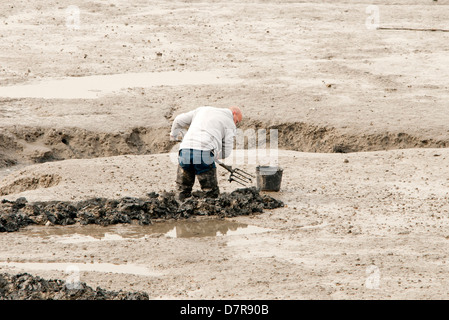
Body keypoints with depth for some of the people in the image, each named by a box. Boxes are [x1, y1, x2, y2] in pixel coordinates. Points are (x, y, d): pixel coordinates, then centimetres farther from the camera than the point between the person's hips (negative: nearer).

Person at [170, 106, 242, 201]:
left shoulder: (203, 109, 28)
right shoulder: (230, 123, 15)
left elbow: (179, 120, 29)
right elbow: (226, 152, 7)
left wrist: (174, 135, 47)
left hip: (185, 151, 4)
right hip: (204, 152, -4)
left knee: (183, 190, 19)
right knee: (211, 193, 4)